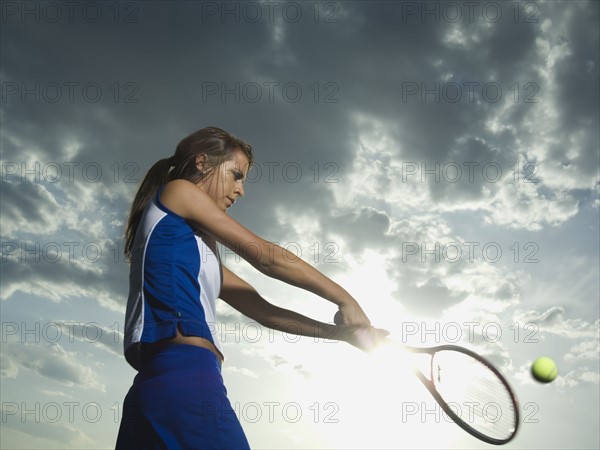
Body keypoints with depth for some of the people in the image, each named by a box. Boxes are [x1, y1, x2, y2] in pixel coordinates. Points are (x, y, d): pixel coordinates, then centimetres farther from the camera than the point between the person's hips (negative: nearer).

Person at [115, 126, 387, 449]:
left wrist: (342, 333, 21)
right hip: (185, 375, -9)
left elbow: (263, 311, 25)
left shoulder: (200, 252, 29)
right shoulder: (177, 191, 7)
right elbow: (267, 256, 3)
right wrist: (345, 299, 10)